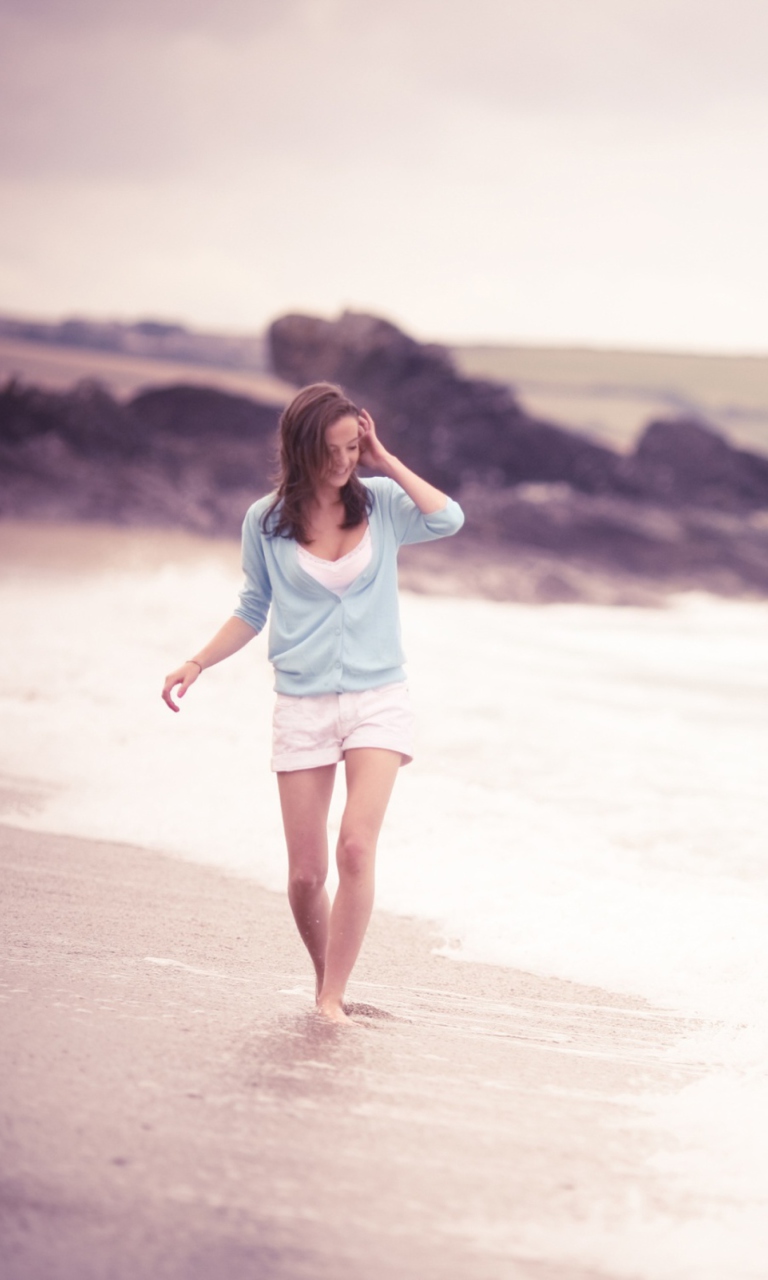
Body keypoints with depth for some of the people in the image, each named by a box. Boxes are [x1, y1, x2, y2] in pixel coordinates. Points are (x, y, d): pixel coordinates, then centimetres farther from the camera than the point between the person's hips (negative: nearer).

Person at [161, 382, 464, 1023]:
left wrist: (386, 460, -9)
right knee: (306, 874, -1)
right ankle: (325, 979, 23)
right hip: (303, 707, 1)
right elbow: (254, 610, 13)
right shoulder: (266, 521, 3)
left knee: (357, 848, -18)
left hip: (379, 700, -1)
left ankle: (333, 998, -11)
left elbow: (449, 519, -15)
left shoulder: (381, 502, 3)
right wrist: (197, 664, 3)